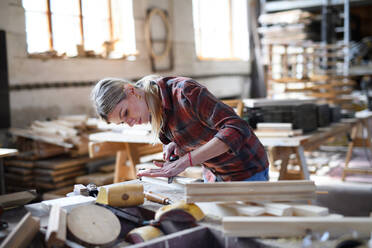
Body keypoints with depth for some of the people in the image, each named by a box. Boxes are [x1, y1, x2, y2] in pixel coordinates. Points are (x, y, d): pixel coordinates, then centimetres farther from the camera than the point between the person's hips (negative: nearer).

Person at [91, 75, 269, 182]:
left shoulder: (185, 91, -29)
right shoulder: (152, 111, -4)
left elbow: (237, 129, -35)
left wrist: (183, 161, -38)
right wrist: (172, 145, -12)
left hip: (247, 172, -7)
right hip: (212, 173, 7)